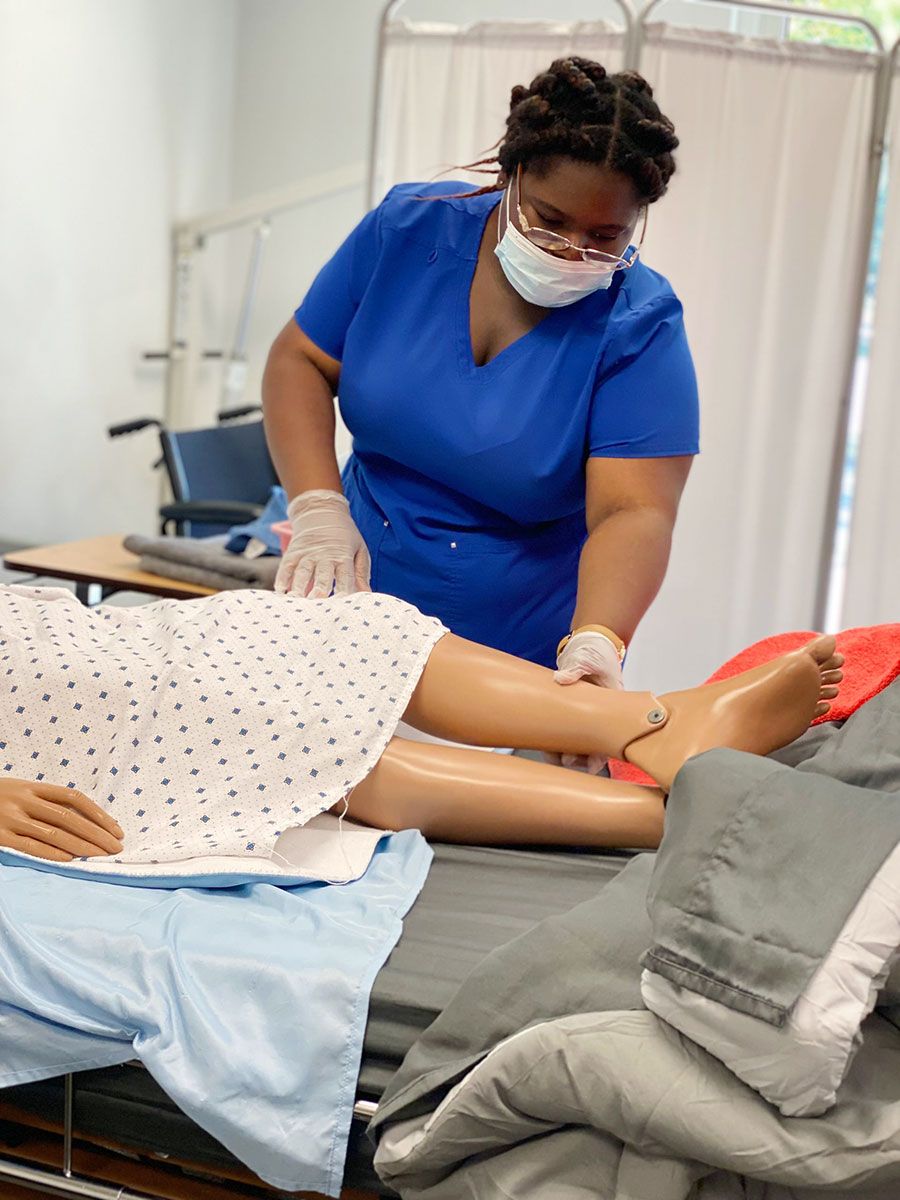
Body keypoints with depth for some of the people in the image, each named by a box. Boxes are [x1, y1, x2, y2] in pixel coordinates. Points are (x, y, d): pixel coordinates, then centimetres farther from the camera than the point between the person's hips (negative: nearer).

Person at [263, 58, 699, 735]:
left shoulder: (640, 327, -14)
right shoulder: (408, 228, -5)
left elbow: (634, 513, -22)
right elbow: (302, 360, 1)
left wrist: (595, 642, -41)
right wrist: (319, 509, -15)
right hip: (357, 612, 3)